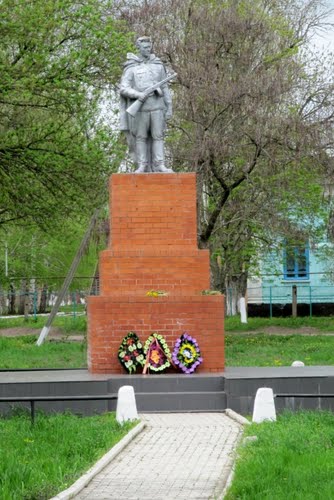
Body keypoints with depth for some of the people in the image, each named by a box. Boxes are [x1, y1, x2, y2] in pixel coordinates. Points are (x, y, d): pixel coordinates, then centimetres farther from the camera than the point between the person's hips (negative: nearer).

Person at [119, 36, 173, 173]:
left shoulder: (158, 65, 11)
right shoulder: (131, 68, 1)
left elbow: (165, 88, 12)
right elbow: (123, 89, -6)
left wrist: (169, 108, 6)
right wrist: (137, 94, -24)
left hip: (157, 107, 2)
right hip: (140, 107, -2)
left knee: (158, 137, -2)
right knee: (140, 138, 0)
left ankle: (160, 165, -4)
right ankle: (142, 166, 3)